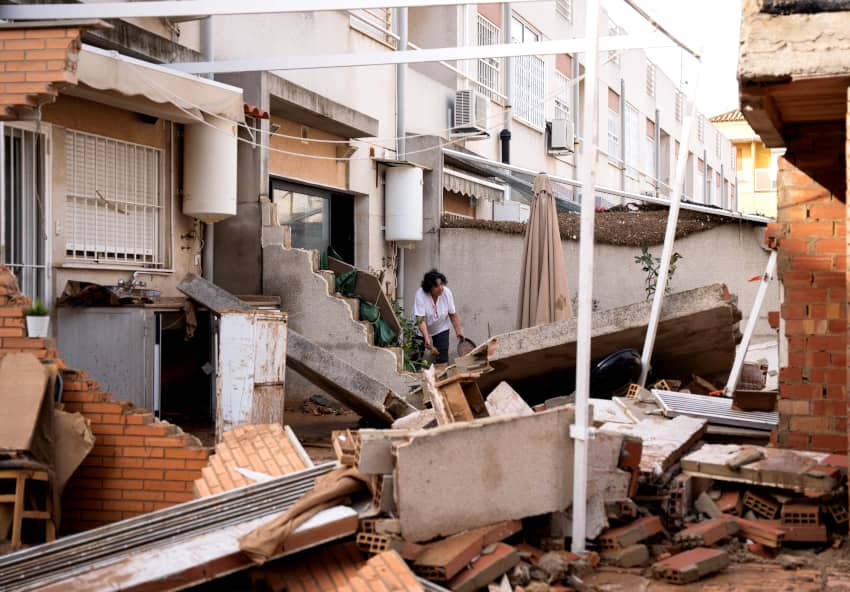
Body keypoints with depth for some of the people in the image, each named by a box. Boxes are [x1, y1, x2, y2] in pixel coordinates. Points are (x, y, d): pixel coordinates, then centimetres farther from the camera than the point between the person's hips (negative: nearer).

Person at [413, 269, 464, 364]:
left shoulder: (446, 292, -20)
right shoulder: (420, 295, -30)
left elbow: (453, 314, -8)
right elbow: (421, 320, -34)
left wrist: (459, 331, -12)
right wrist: (427, 339, -43)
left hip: (441, 329, 2)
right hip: (422, 331, -2)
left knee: (443, 360, -4)